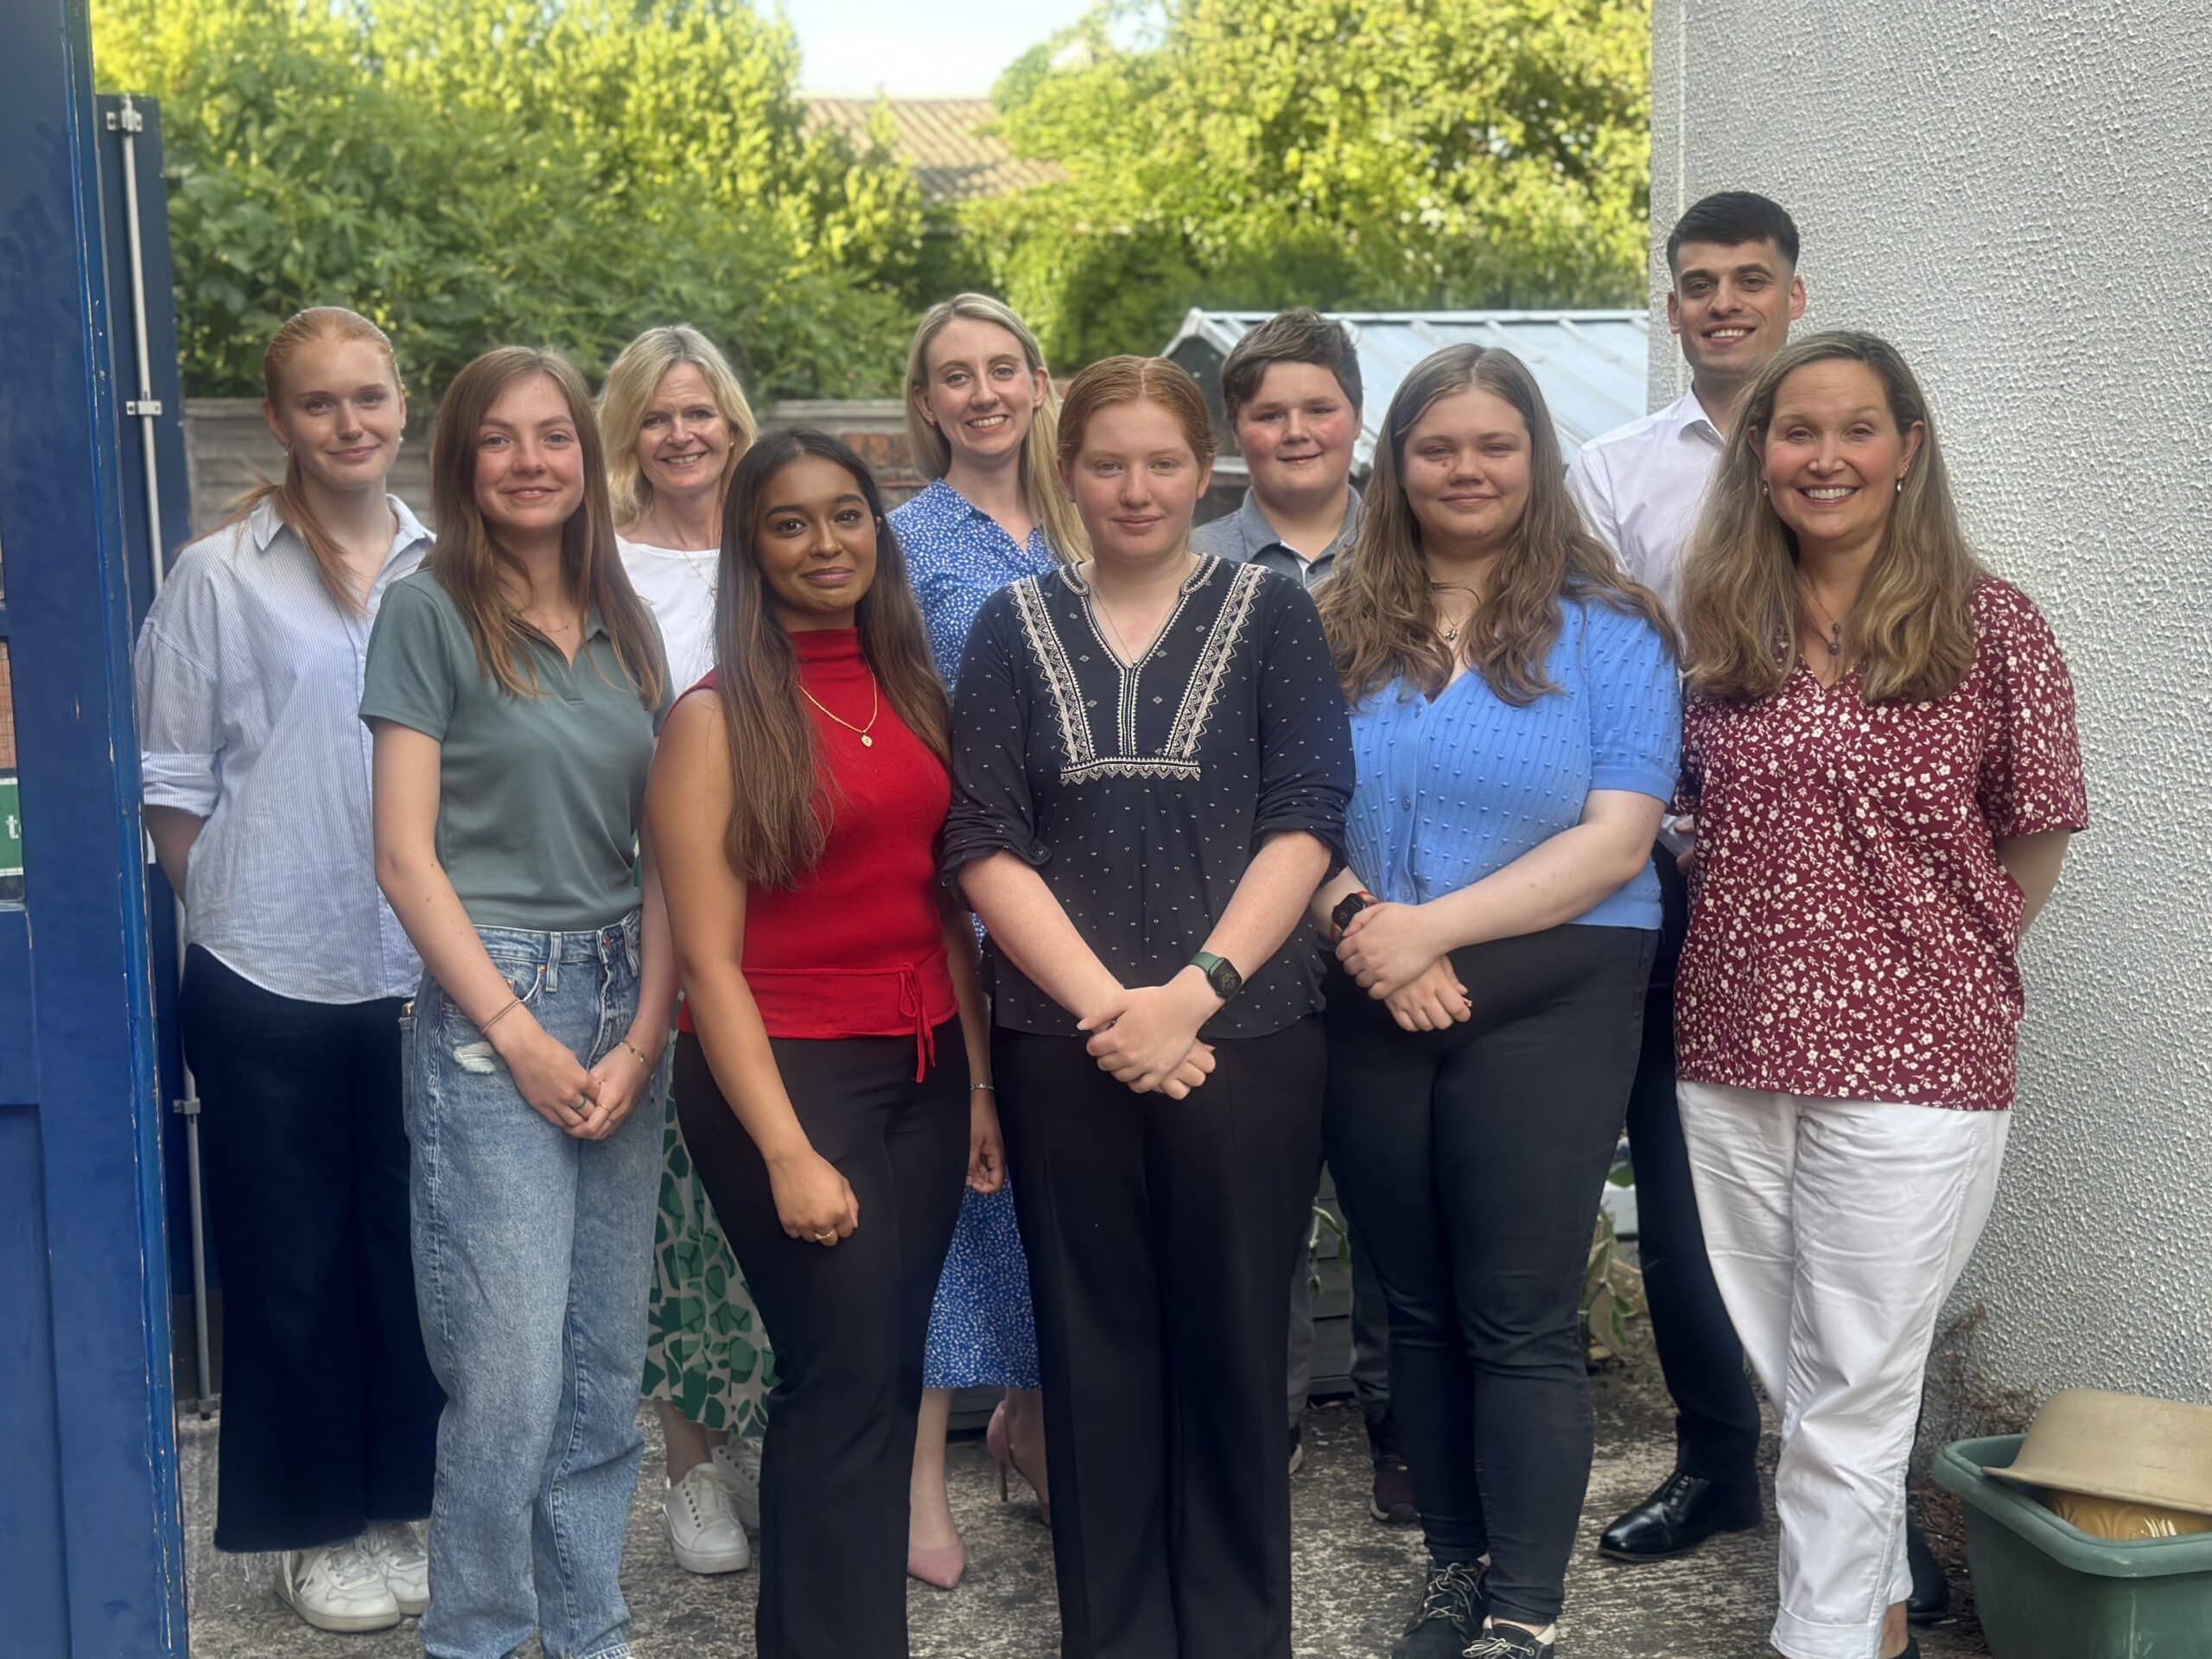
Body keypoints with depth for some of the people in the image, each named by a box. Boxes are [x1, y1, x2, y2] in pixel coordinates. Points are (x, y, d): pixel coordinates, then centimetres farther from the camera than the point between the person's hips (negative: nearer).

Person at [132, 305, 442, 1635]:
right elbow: (175, 778, 2)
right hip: (269, 977, -2)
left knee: (418, 1249, 11)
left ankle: (410, 1504, 27)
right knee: (293, 1259, 8)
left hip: (425, 969, 2)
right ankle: (319, 1527, 23)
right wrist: (227, 909, 0)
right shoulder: (219, 577, -2)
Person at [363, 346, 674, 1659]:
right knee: (511, 1380, -5)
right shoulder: (430, 613, -3)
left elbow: (665, 850, 9)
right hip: (487, 1015, -5)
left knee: (607, 1368, 10)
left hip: (626, 1011, 5)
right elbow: (405, 854, -8)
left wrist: (644, 1034, -2)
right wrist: (517, 1033, -11)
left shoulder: (628, 629, 12)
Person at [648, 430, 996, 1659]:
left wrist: (981, 1082, 5)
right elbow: (709, 960, -10)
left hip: (923, 1065, 5)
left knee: (888, 1374, 10)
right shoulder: (719, 718, -7)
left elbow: (944, 903, 11)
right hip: (785, 1070, -5)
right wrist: (787, 1153, -14)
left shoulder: (913, 694, 9)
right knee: (845, 1377, -3)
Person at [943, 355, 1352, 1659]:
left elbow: (1306, 822, -4)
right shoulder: (1015, 627, 8)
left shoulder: (1270, 613, 5)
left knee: (1233, 1348, 6)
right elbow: (985, 843, 0)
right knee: (1096, 1353, 8)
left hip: (1243, 1040, -1)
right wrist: (1104, 1005, -12)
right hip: (1063, 1046, 1)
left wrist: (1193, 991, -15)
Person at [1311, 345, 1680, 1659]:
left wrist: (1435, 927, -17)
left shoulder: (1609, 631, -2)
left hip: (1551, 1002, -3)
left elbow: (1616, 841, -11)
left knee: (1522, 1321, -1)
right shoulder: (1339, 632, 8)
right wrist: (1356, 920, -16)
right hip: (1375, 1009, 4)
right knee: (1421, 1307, 13)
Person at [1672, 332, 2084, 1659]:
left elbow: (2034, 846, 1)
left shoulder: (1990, 628, -5)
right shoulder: (1722, 628, 6)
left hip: (1912, 1056, -4)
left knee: (1850, 1391, 3)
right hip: (1734, 1053, 4)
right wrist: (1758, 915, 6)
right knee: (1784, 1367, 15)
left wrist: (1940, 960, 0)